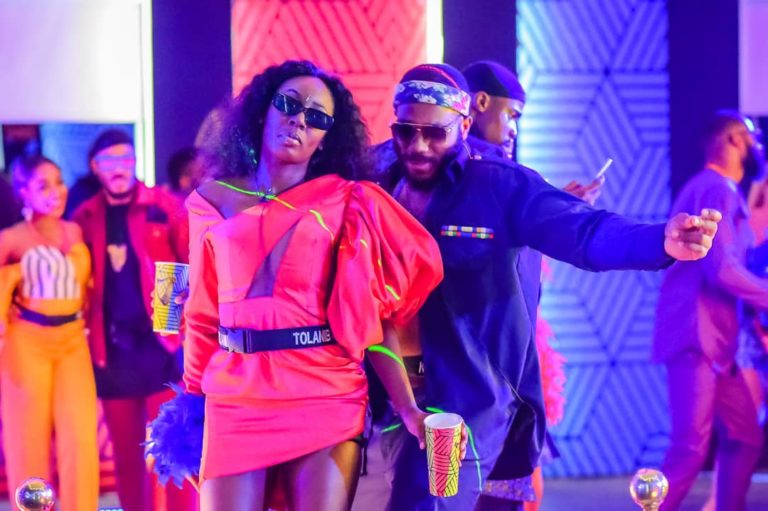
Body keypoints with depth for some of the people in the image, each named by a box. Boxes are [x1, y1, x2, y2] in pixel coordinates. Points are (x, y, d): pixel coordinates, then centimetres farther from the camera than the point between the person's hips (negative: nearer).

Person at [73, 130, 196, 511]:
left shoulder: (165, 206, 0)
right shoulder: (85, 217, 8)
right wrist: (85, 330, -3)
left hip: (162, 343, -3)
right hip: (112, 349, 3)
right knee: (125, 451, 9)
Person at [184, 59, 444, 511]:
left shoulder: (346, 201, 5)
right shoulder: (215, 200, 10)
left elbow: (373, 311, 2)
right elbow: (202, 314, 13)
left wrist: (407, 407, -6)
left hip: (327, 400, -1)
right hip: (236, 403, 1)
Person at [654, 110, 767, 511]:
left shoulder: (706, 188, 23)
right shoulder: (719, 189, -10)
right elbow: (722, 268, -18)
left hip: (712, 336, 11)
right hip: (697, 335, -11)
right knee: (691, 449, -13)